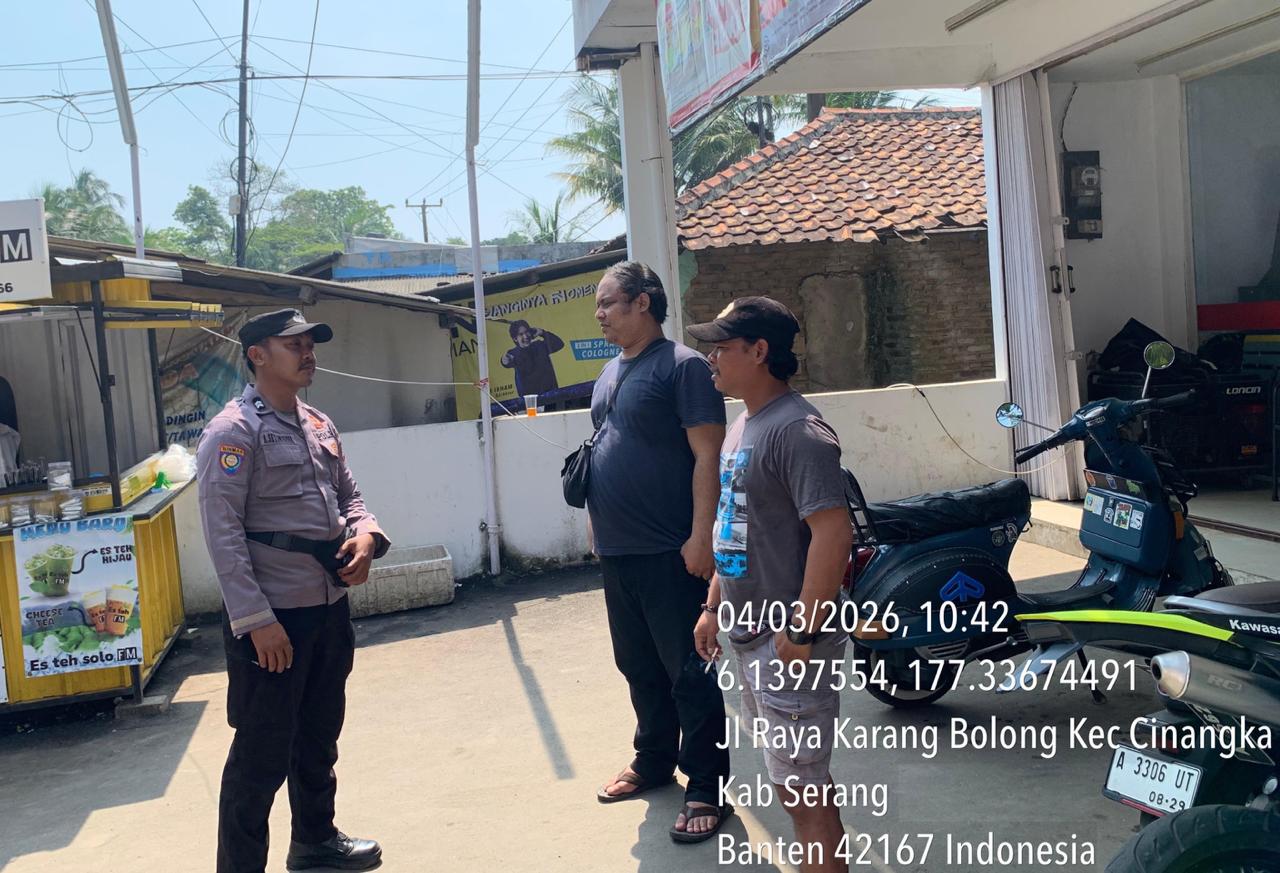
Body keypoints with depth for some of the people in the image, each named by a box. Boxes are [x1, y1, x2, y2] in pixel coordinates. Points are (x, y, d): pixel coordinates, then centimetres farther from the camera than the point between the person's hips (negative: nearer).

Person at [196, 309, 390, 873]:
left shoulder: (319, 426, 11)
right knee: (262, 754, 1)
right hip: (272, 617, -8)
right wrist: (257, 620, -21)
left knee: (319, 737, 22)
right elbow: (223, 534, -17)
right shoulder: (233, 432, -13)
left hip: (330, 608, 8)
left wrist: (365, 534, -4)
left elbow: (348, 497, 19)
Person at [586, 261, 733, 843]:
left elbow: (707, 454, -15)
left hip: (669, 553, -8)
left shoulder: (682, 366, -10)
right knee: (639, 667, 18)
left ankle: (707, 788, 9)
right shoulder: (611, 372, 16)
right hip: (618, 550, 9)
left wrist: (701, 535, -21)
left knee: (689, 673, -1)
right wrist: (599, 526, 21)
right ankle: (653, 761, 34)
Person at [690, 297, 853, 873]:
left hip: (789, 642, -10)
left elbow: (833, 532, -25)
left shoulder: (796, 430, -19)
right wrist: (713, 608, 19)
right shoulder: (742, 426, 12)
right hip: (749, 636, 10)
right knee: (791, 779, 21)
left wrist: (802, 631, -24)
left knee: (801, 783, 1)